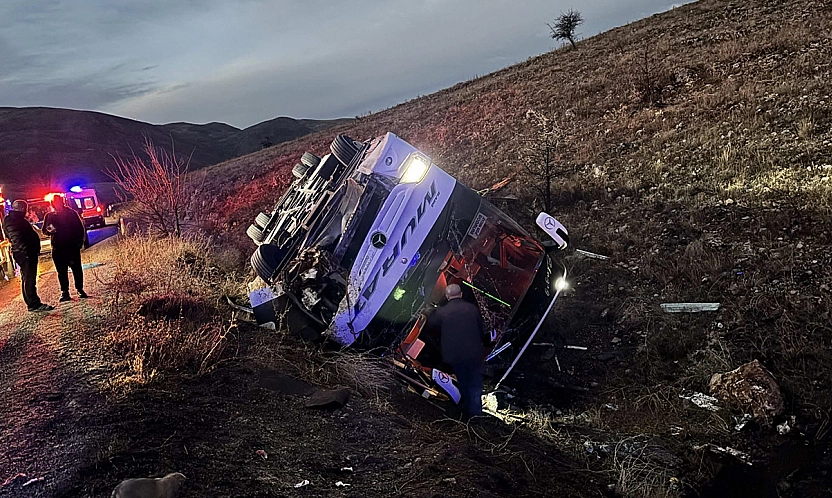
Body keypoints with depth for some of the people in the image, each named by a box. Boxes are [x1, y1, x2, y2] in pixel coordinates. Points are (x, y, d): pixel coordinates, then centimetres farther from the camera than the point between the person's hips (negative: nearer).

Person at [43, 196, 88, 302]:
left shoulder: (71, 213, 5)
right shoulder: (49, 216, 8)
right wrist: (49, 230, -12)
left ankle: (80, 289, 11)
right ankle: (64, 292, 6)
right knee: (61, 271, 2)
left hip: (73, 246, -1)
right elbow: (44, 230, 12)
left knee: (76, 268, 1)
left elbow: (80, 228, 7)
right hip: (58, 248, 1)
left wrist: (79, 242, -2)